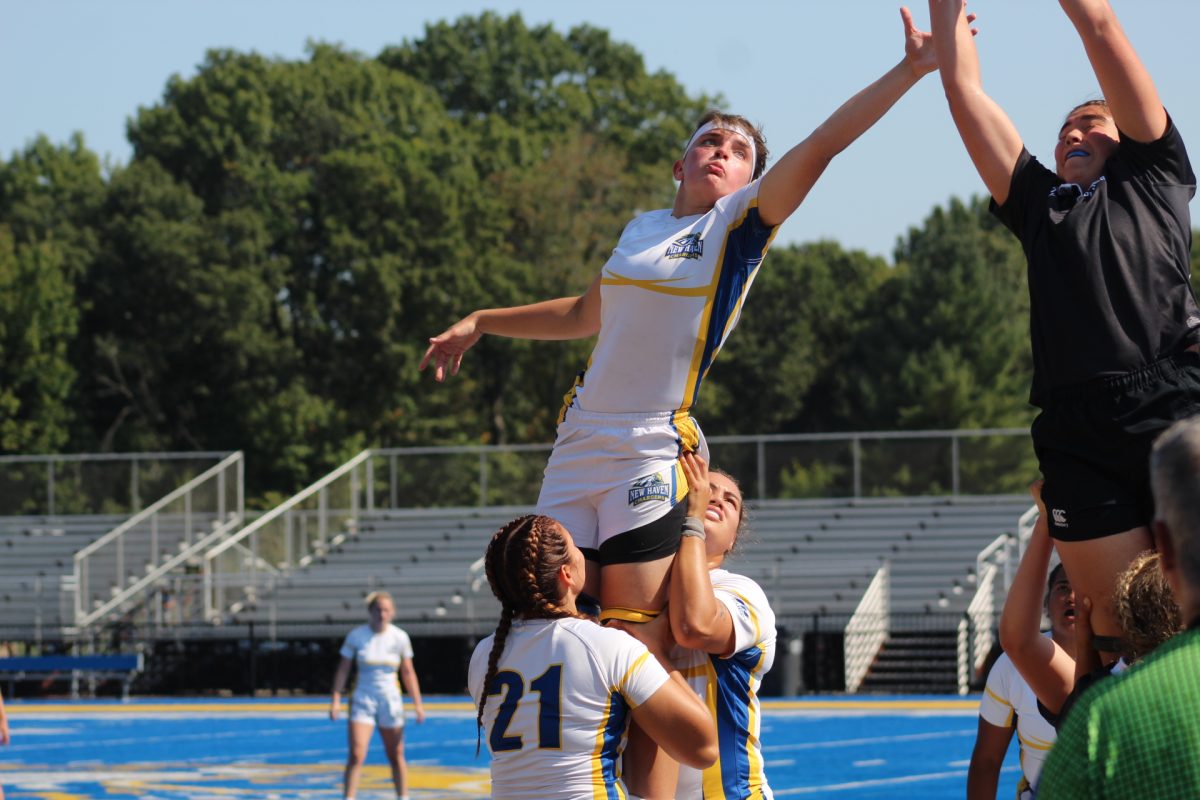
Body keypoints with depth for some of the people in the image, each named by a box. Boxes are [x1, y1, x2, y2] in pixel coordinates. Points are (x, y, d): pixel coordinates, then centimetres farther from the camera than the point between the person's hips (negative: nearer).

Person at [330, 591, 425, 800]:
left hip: (391, 702, 1)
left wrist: (418, 704, 2)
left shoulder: (400, 637, -1)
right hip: (363, 700, -1)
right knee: (356, 755, -13)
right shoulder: (356, 636, -4)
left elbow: (408, 673, 5)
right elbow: (343, 669, -1)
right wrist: (336, 699, -8)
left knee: (396, 757, 7)